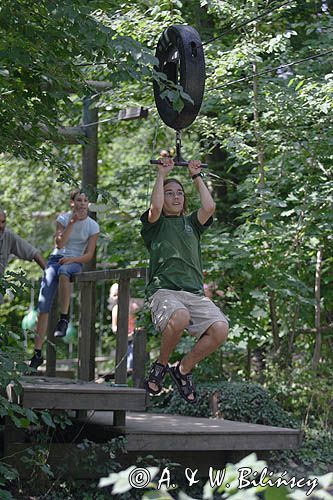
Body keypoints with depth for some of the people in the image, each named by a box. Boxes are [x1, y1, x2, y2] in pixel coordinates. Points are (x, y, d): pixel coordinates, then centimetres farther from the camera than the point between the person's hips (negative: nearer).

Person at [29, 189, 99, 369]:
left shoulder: (92, 226, 1)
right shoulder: (63, 218, 2)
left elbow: (89, 255, -1)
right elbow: (59, 243, -11)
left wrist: (72, 259, -18)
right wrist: (72, 222, -17)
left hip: (75, 262, -1)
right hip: (56, 258, 1)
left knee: (63, 271, -42)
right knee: (43, 305, -14)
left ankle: (64, 318, -35)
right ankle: (37, 353, -12)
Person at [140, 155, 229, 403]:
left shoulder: (191, 223, 27)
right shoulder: (156, 224, 17)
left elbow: (209, 207, 8)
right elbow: (155, 208, -7)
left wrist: (197, 177, 17)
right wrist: (162, 175, 5)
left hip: (194, 292, 4)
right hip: (164, 289, -4)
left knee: (220, 329, -24)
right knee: (179, 317, -40)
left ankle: (183, 369, 1)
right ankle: (161, 365, -9)